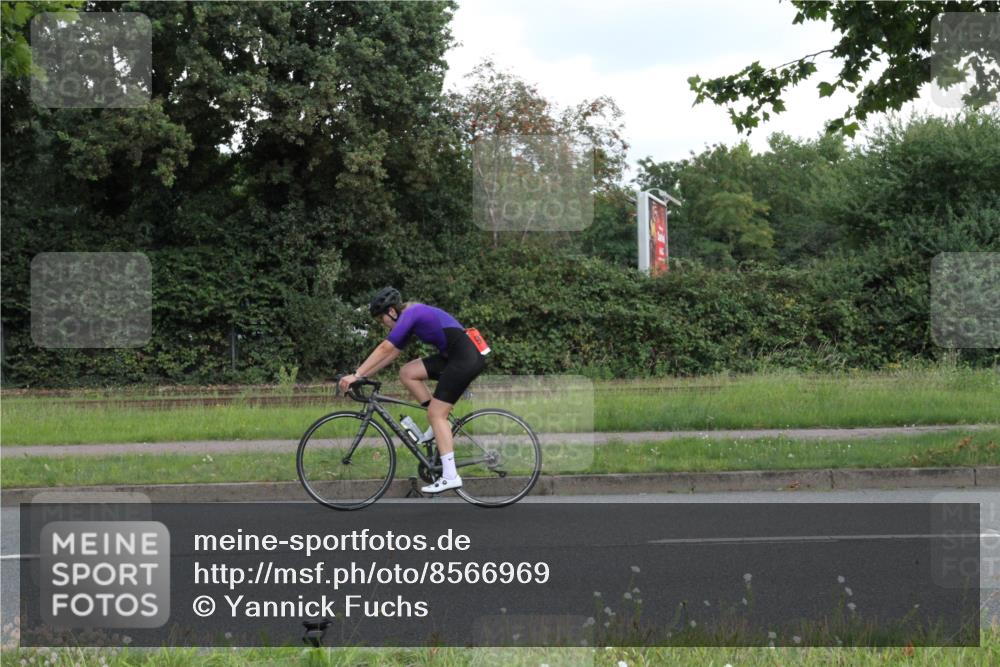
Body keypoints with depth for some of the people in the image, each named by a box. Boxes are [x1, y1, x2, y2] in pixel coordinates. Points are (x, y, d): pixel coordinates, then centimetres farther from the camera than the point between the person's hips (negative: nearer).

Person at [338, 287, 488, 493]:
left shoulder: (410, 314, -11)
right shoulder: (413, 316, 17)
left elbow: (385, 349, -15)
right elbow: (391, 353, 20)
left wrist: (356, 375, -13)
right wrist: (362, 375, 16)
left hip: (466, 358, -9)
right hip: (453, 357, 9)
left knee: (436, 414, -8)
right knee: (407, 372, 9)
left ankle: (450, 476, -11)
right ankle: (440, 423, 11)